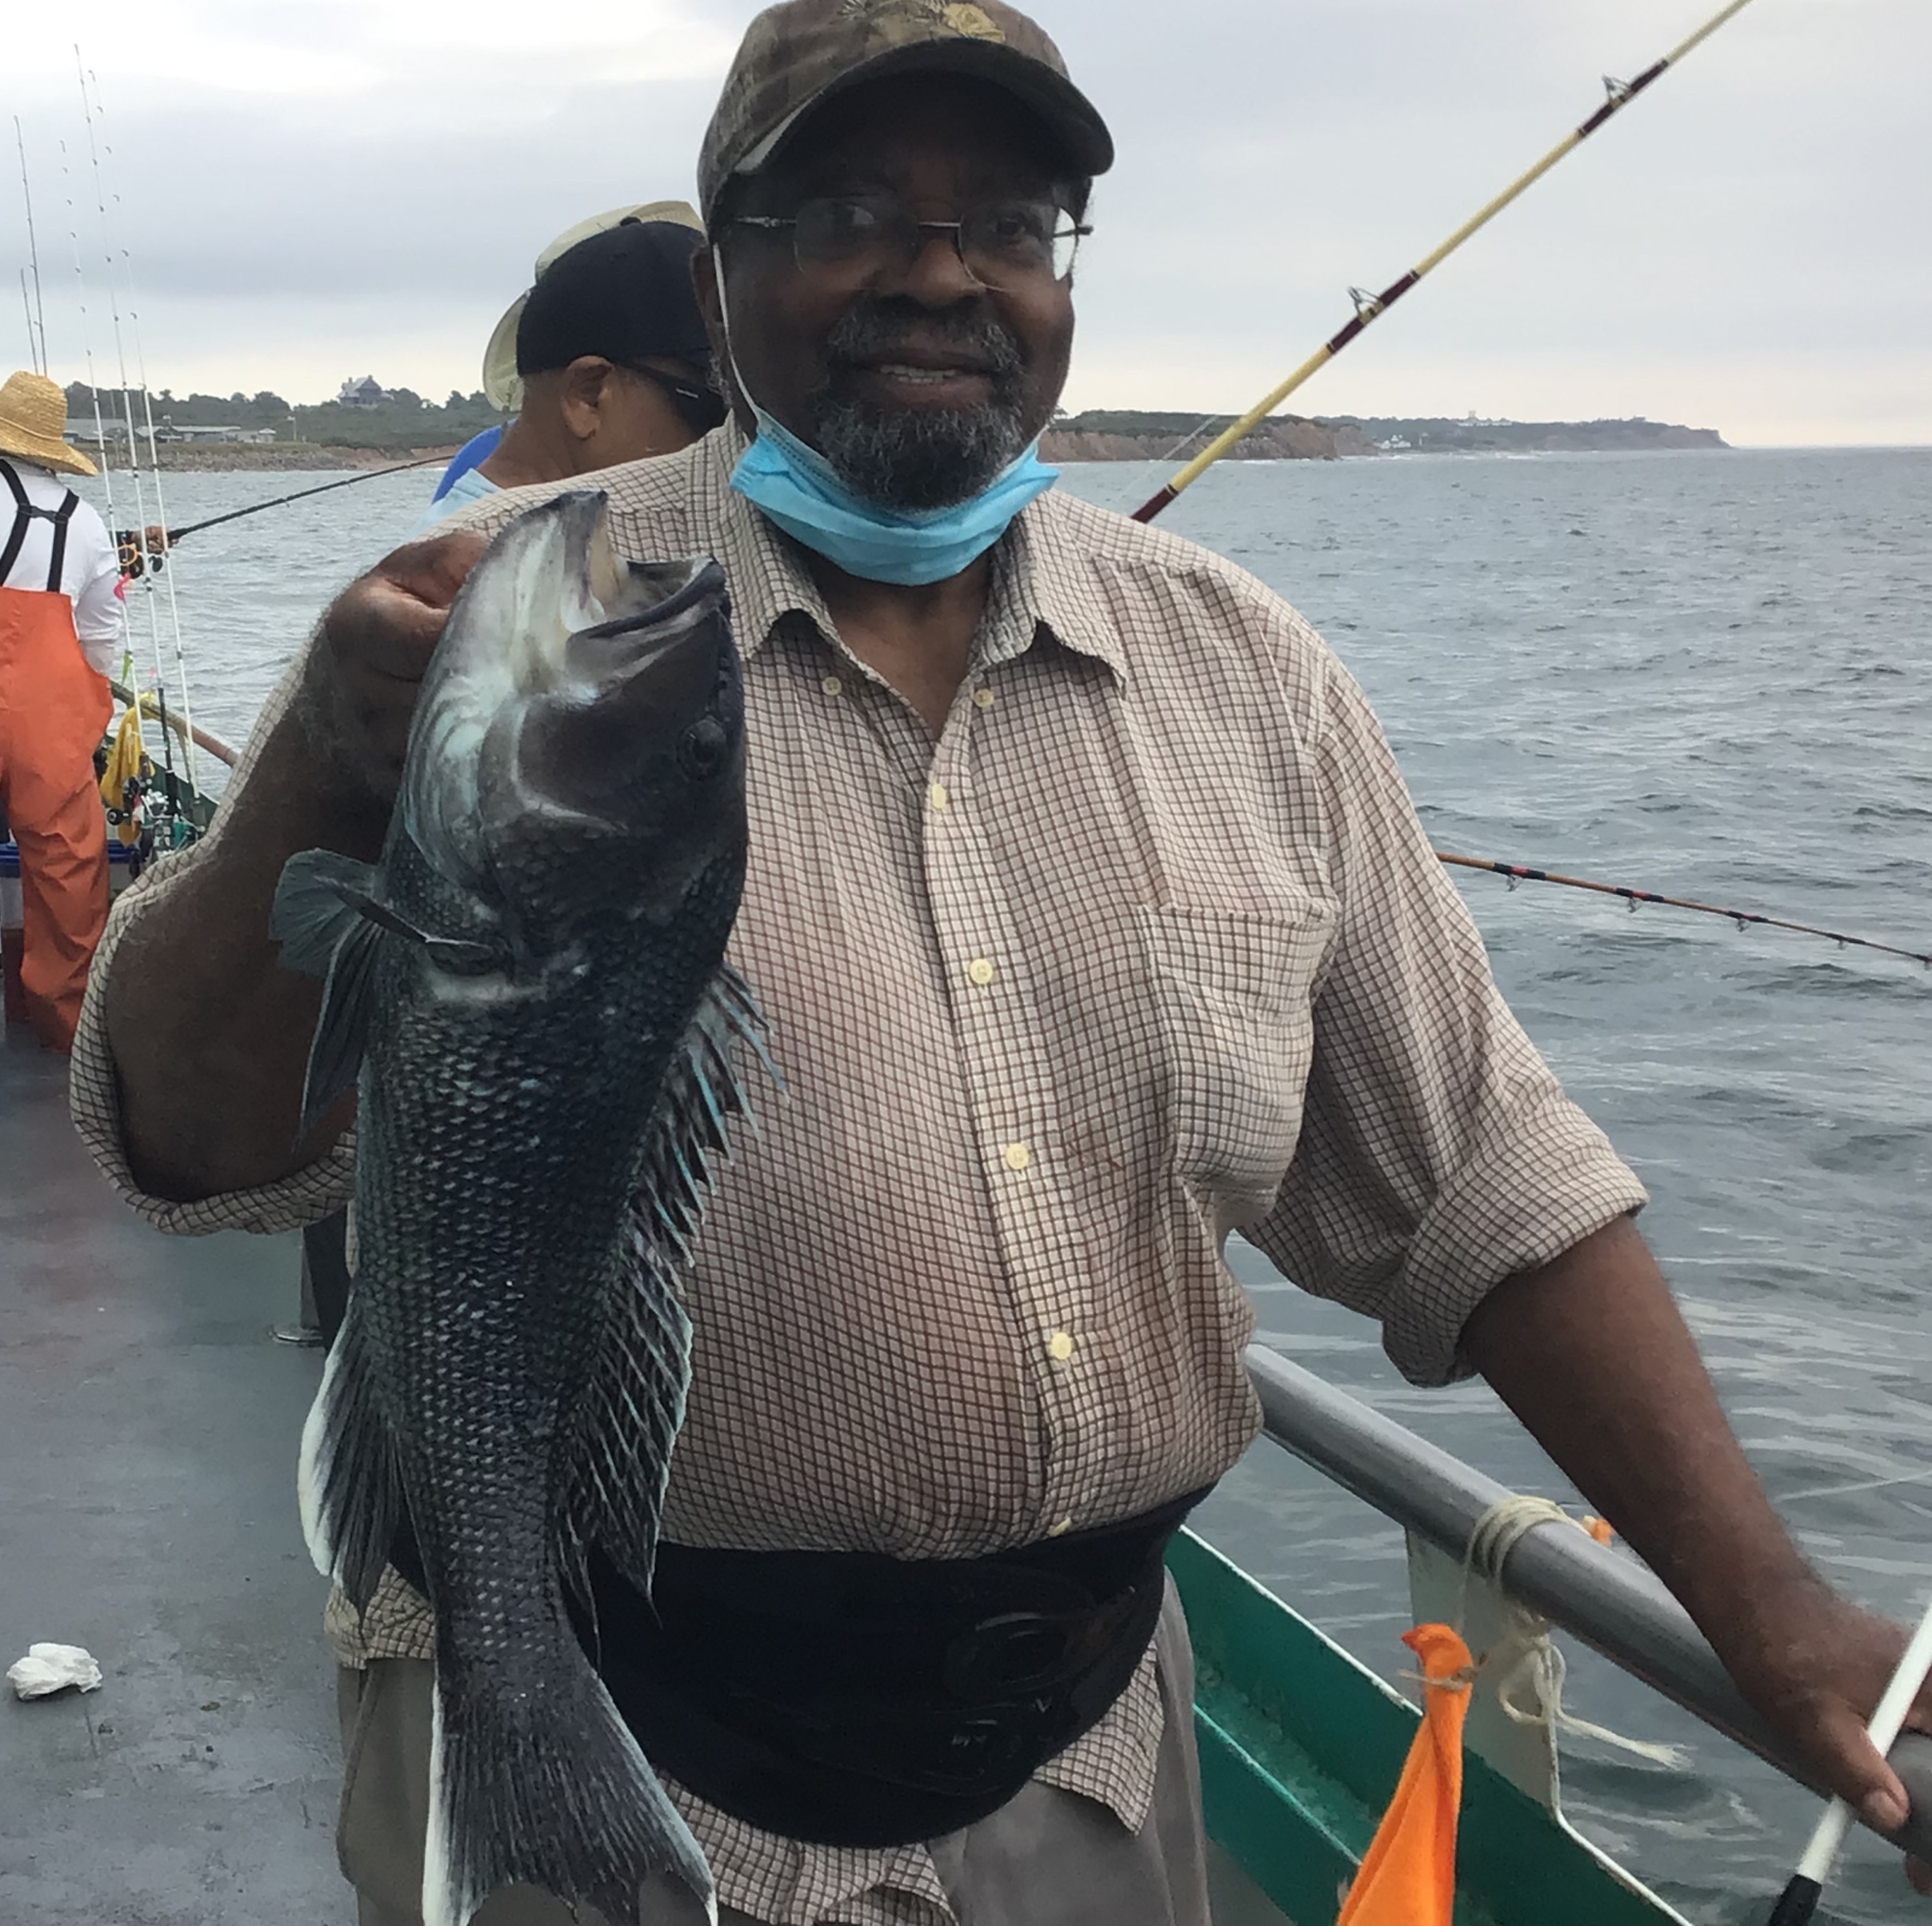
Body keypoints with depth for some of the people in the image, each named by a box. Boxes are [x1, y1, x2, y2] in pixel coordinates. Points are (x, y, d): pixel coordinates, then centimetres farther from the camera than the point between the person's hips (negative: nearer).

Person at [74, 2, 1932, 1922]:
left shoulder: (1237, 668, 0)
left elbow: (1474, 1185, 3)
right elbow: (203, 1147, -16)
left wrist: (1767, 1608, -4)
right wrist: (329, 779, -36)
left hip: (1090, 1761, 4)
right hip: (615, 1768, -3)